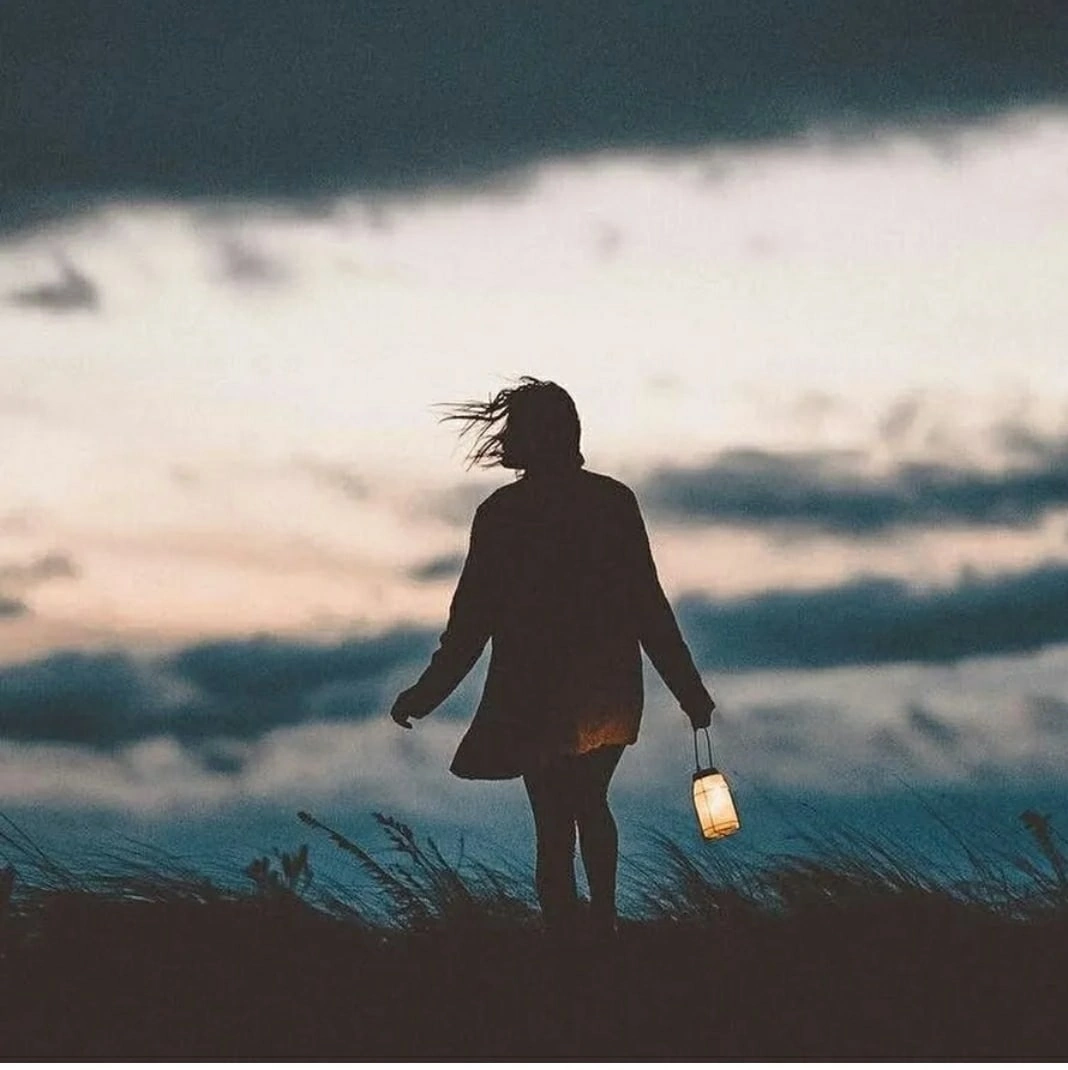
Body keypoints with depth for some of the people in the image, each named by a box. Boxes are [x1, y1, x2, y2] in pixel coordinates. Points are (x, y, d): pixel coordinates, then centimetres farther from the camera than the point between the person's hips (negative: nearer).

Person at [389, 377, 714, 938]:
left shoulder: (501, 514, -9)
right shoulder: (615, 501, -2)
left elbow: (472, 618, -7)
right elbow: (649, 604, -2)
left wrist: (424, 695, 2)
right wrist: (689, 688, 4)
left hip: (537, 696, -3)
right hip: (611, 691, 3)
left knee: (554, 828, 4)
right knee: (591, 806, 23)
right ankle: (604, 925, 27)